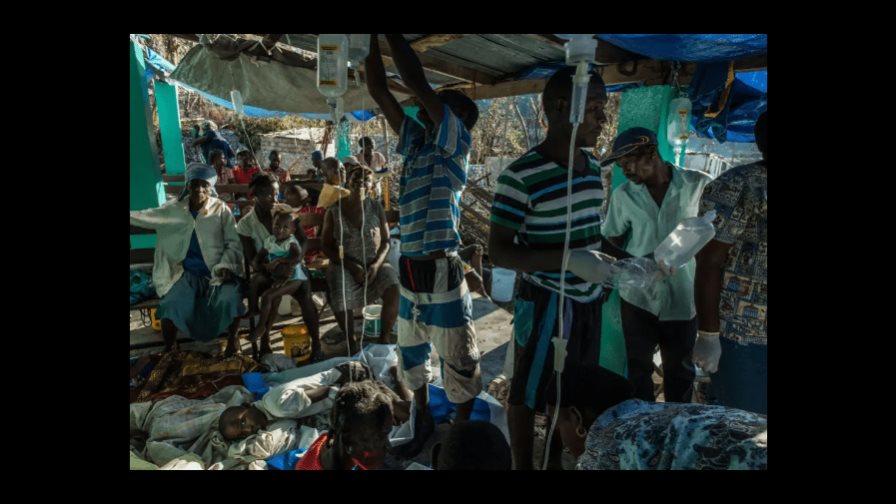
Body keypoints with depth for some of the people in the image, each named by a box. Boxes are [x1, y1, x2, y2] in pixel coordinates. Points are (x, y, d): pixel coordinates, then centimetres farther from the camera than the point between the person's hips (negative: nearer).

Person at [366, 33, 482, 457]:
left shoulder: (456, 141, -7)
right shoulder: (415, 140, 11)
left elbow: (416, 82, -17)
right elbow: (378, 91, 9)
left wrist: (392, 36, -10)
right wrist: (373, 40, 5)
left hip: (442, 274, -7)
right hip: (409, 273, 7)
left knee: (458, 365, 8)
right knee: (411, 358, 21)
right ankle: (424, 421, 42)